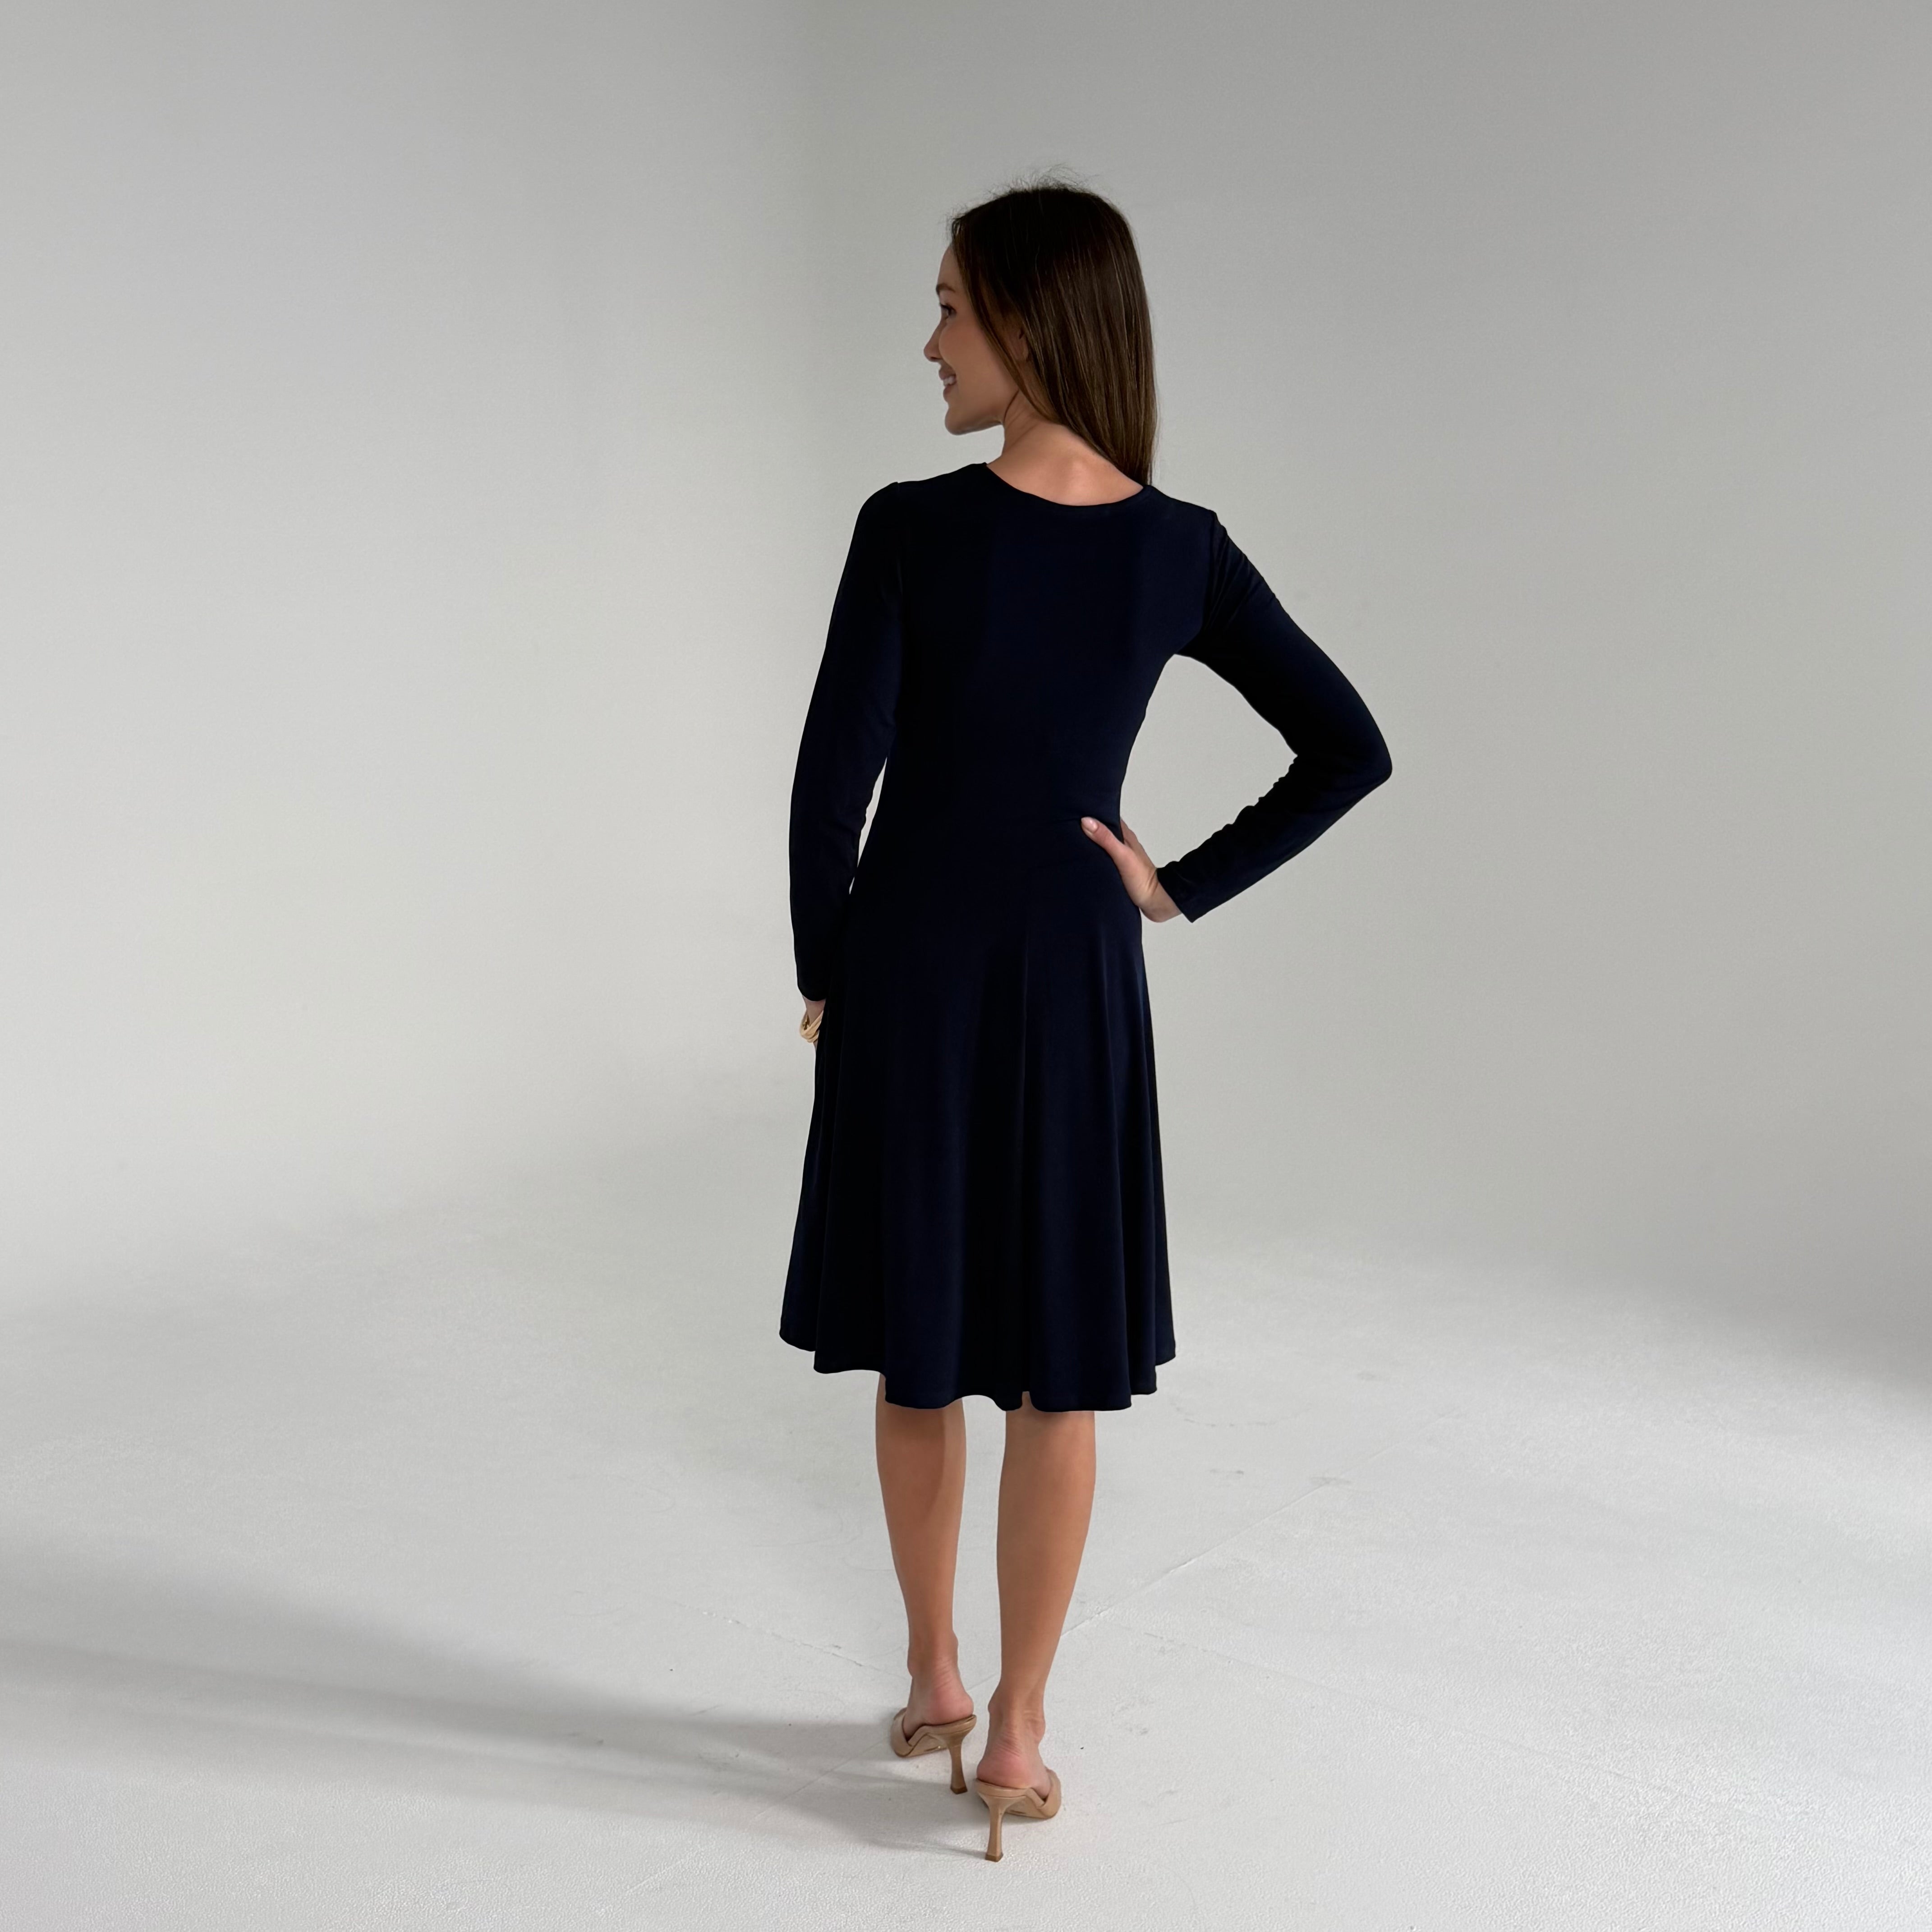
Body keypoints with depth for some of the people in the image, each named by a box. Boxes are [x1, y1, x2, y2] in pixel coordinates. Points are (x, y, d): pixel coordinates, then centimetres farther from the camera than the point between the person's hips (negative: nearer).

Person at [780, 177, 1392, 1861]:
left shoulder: (913, 528, -14)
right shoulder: (1182, 549, -4)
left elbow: (834, 777, -13)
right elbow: (1351, 752, 0)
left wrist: (821, 970, 2)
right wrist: (1182, 888, 3)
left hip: (912, 964, -1)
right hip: (1076, 975, 2)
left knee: (920, 1352, 16)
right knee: (1057, 1372, 11)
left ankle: (935, 1680, 33)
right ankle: (1016, 1736, 21)